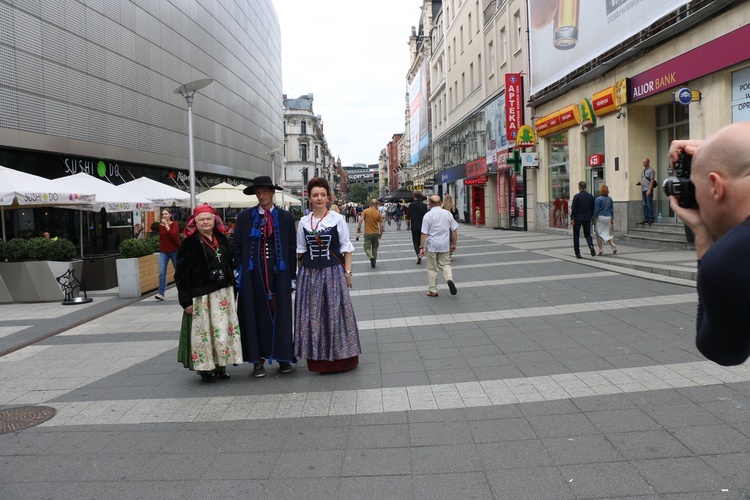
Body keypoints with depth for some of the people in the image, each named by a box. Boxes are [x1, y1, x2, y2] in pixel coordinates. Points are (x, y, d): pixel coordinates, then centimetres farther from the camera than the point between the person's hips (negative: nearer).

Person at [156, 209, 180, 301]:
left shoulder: (175, 224, -6)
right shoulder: (160, 225, 5)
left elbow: (173, 235, -22)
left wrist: (166, 225, -21)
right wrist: (161, 247, 11)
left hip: (174, 251, -2)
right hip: (163, 252, 2)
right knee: (161, 273, -10)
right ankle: (161, 293, -13)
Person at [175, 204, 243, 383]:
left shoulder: (221, 239, 10)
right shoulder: (190, 243, -7)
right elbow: (181, 274, -9)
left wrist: (232, 292, 13)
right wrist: (186, 300, -13)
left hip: (224, 293, 6)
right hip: (201, 296, -5)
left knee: (224, 329, 8)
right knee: (204, 331, 0)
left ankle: (220, 365, 21)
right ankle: (205, 368, 13)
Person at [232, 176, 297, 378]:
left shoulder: (286, 217, 5)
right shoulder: (244, 217, 5)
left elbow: (292, 249, 5)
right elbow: (236, 247, 7)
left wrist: (292, 275, 2)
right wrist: (239, 271, 0)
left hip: (279, 273, 0)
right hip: (253, 273, 0)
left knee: (281, 314, 5)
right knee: (257, 315, 4)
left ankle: (283, 356, 18)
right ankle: (258, 359, 13)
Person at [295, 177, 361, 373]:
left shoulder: (337, 219, -2)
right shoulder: (304, 222, 7)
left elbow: (346, 248, -1)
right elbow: (301, 250, 13)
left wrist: (347, 272, -6)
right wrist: (301, 271, 6)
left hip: (333, 272, -3)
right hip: (309, 274, 3)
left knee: (335, 313, 2)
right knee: (312, 315, 6)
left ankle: (340, 357, 16)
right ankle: (318, 359, 18)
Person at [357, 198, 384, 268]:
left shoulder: (365, 211, -7)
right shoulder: (378, 214, -3)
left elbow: (361, 220, -16)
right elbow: (381, 225, -2)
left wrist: (358, 228, -5)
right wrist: (380, 234, 10)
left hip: (368, 233, -2)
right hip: (376, 233, 2)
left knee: (367, 248, 6)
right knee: (374, 248, 17)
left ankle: (371, 257, -21)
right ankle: (373, 263, 19)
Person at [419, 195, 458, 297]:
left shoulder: (428, 215, -10)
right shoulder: (447, 213, 2)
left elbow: (424, 233, -13)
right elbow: (454, 230, 5)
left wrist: (421, 247, -8)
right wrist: (454, 244, 14)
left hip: (432, 246, -3)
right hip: (445, 245, 3)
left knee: (432, 268, 9)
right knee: (445, 264, 17)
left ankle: (433, 291, 14)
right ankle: (449, 279, -12)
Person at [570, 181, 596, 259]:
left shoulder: (577, 196, -11)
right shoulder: (590, 196, 4)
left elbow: (573, 209, -11)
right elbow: (592, 208, 9)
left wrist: (572, 218, -5)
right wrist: (590, 217, 18)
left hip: (578, 218, -4)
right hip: (587, 219, 4)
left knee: (576, 236, 5)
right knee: (587, 234, 15)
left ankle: (577, 253, 4)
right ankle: (591, 245, -14)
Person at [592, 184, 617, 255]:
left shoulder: (598, 199, -11)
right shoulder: (610, 199, 6)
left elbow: (596, 210, -10)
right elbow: (612, 210, 11)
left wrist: (593, 218, -1)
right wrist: (612, 219, 16)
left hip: (600, 217, -5)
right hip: (608, 218, 5)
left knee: (599, 234, 5)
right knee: (608, 233, 12)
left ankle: (601, 249, 2)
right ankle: (613, 245, -8)